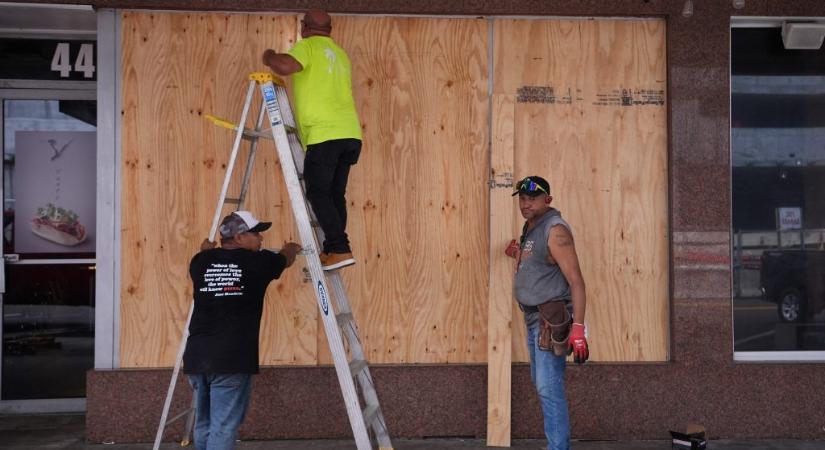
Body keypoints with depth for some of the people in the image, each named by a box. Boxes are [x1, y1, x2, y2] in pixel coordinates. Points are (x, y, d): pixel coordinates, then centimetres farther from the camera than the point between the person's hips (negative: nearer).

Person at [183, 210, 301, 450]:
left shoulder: (201, 262, 10)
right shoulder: (257, 262, 0)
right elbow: (285, 259, 22)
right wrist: (291, 248, 45)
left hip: (196, 357, 6)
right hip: (232, 359, -6)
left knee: (203, 425, 16)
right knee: (223, 428, -5)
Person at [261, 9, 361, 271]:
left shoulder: (308, 46, 0)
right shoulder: (340, 55, 26)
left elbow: (284, 66, -19)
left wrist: (270, 58, 3)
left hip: (325, 134, -8)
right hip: (349, 133, 8)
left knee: (318, 193, -5)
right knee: (334, 194, 11)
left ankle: (340, 250, -13)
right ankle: (332, 251, 13)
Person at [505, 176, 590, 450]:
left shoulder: (555, 230, -15)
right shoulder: (530, 230, 14)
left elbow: (576, 281, -20)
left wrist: (578, 327, -26)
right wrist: (518, 256, 11)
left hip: (551, 320, -10)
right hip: (534, 317, 10)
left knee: (549, 388, -11)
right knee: (541, 383, 16)